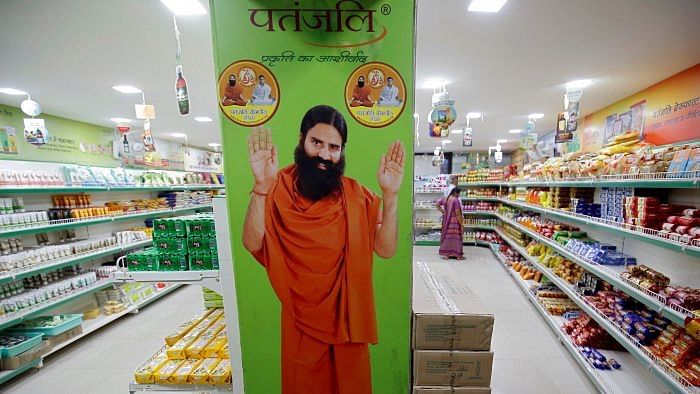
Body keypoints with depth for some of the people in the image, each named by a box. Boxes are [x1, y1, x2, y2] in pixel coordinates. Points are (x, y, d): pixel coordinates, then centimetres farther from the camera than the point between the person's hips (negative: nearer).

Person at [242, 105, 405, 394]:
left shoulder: (355, 194, -8)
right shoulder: (280, 187, -12)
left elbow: (386, 249, -14)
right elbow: (253, 243, -22)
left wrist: (390, 194, -26)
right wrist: (261, 186, -34)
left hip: (346, 313, 2)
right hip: (300, 317, -1)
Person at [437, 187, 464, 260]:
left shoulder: (445, 199, 6)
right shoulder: (456, 200, -15)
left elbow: (437, 205, 16)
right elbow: (458, 214, -17)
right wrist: (461, 224, -11)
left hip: (446, 221, 6)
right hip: (455, 221, -6)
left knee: (447, 236, 9)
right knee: (456, 237, 1)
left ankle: (446, 254, 13)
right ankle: (458, 255, 10)